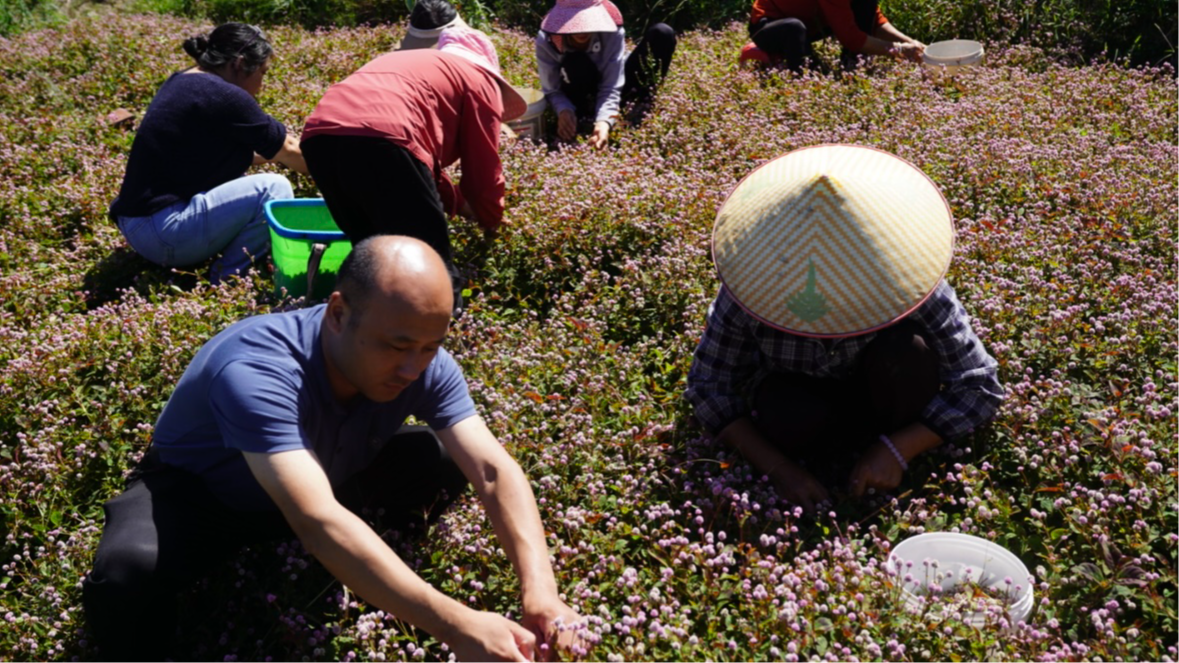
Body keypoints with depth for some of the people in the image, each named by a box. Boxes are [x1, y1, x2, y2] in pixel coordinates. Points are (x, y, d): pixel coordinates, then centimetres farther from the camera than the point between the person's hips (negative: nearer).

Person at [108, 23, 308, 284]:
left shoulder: (181, 82, 14)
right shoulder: (223, 96, -13)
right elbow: (288, 151, -4)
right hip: (162, 233, -10)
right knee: (273, 189, -14)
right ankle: (226, 281, -9)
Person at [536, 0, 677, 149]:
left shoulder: (613, 33, -26)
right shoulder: (546, 41, -25)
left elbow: (611, 88, -27)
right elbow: (551, 90, -17)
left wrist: (604, 121, -46)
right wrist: (564, 111, -39)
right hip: (583, 102, -1)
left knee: (662, 33, -18)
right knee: (575, 63, -38)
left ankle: (642, 107, -13)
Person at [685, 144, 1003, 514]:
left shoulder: (914, 287, -32)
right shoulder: (752, 289, -31)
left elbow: (980, 388, -23)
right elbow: (709, 387, -21)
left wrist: (898, 450, -34)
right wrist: (777, 466, -30)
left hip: (878, 386, 1)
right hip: (799, 387, 0)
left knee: (906, 353, -33)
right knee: (787, 421, -35)